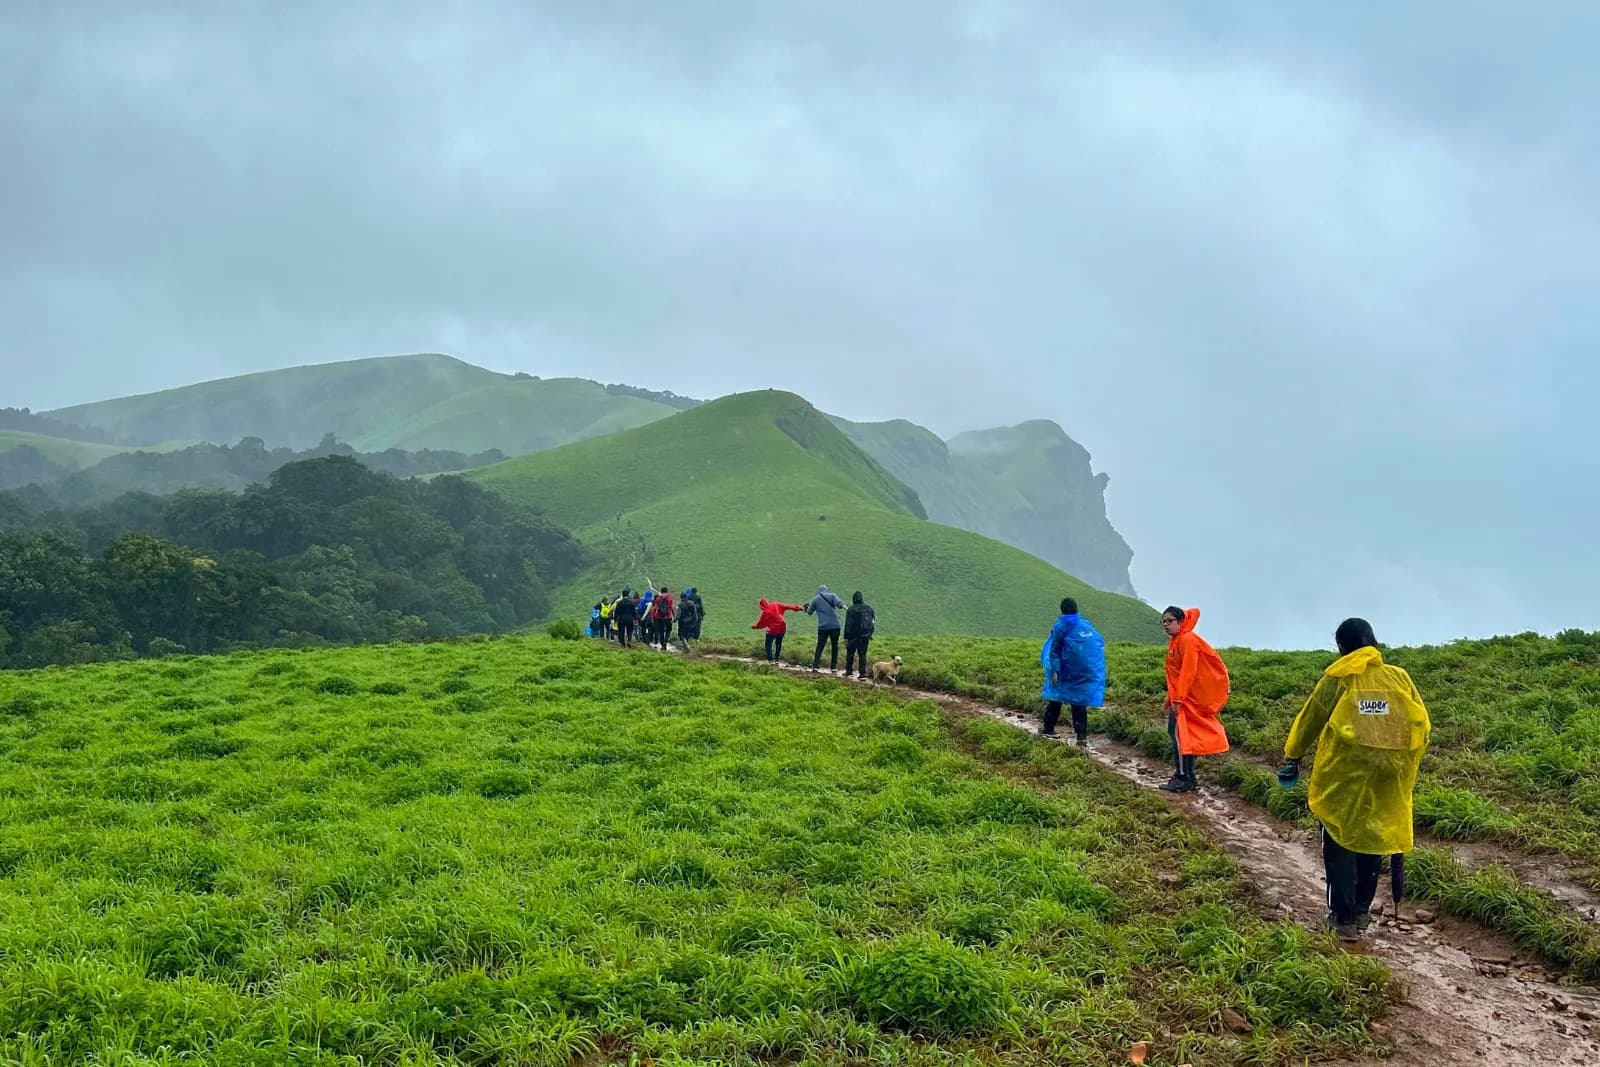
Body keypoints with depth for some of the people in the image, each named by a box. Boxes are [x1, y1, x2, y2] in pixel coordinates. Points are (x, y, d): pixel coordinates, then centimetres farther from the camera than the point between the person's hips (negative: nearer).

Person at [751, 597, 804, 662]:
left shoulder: (765, 612, -11)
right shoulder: (776, 605, 2)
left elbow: (761, 623, -1)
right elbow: (788, 606, 6)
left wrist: (754, 626, 17)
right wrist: (798, 607, 12)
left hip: (773, 630, -6)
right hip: (782, 628, 6)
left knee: (768, 644, 4)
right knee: (778, 643, 21)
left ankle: (770, 659, -8)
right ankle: (776, 658, 23)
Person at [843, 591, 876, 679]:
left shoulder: (851, 609, -10)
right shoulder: (869, 608, 6)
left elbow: (848, 624, -10)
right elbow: (874, 621, 12)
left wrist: (846, 637, -6)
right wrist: (870, 634, 20)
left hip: (855, 635, -4)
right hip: (866, 635, 4)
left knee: (850, 653, 15)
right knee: (863, 654, 9)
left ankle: (848, 671, 19)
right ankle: (863, 674, 2)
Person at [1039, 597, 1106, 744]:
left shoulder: (1060, 627, -6)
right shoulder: (1086, 624, 6)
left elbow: (1055, 650, -9)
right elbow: (1100, 642, 13)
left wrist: (1054, 671, -11)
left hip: (1068, 671, -4)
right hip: (1087, 670, 4)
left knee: (1056, 699, 9)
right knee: (1080, 702, 6)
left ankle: (1049, 729, 12)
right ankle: (1081, 735, 0)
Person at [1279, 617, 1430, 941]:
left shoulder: (1337, 679, -4)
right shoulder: (1399, 677, 2)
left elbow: (1309, 719, 4)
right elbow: (1421, 725, 3)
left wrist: (1293, 756, 18)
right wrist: (1406, 763, 16)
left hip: (1342, 776, -3)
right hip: (1387, 780, 3)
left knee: (1340, 844, 5)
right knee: (1374, 838, 16)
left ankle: (1344, 918, 4)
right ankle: (1361, 911, 24)